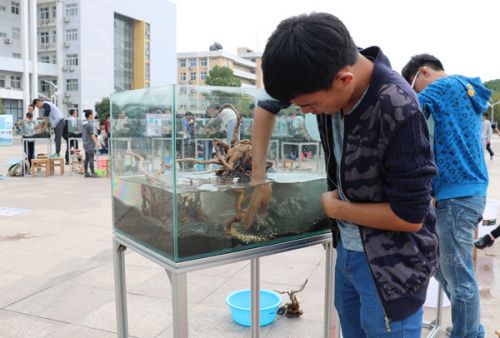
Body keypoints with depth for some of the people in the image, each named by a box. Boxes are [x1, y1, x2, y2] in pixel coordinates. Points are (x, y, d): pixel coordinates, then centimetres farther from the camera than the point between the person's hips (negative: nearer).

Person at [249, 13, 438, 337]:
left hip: (391, 264, -6)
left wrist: (336, 208, -12)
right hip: (346, 248, 7)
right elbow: (268, 105, 6)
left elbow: (410, 216, -25)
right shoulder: (328, 73, -11)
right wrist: (259, 178, 0)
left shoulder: (399, 111, -30)